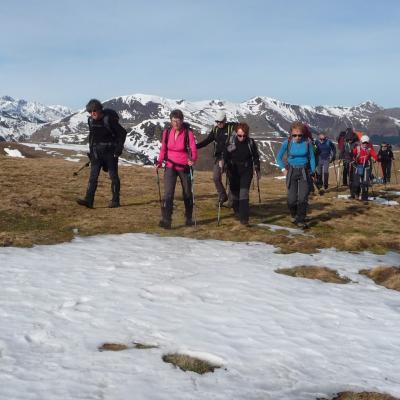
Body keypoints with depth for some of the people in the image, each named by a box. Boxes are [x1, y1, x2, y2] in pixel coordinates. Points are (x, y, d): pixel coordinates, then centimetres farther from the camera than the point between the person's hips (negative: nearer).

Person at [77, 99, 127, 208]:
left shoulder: (109, 119, -14)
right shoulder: (91, 120, 4)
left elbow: (123, 133, -10)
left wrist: (118, 149, -13)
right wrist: (91, 150, 13)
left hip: (110, 151, -5)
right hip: (97, 152, 5)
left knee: (113, 176, 4)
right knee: (93, 176, -4)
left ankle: (115, 200, 14)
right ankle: (88, 200, -9)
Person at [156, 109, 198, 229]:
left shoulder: (188, 133, -13)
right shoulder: (167, 132, -3)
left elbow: (193, 149, -18)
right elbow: (163, 149, 6)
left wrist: (193, 159, -38)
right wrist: (160, 161, -8)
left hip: (185, 167, -1)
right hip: (170, 166, 1)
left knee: (187, 193, 13)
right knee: (168, 193, -12)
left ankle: (188, 218, 31)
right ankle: (166, 220, -14)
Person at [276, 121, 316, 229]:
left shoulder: (307, 143, -6)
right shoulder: (287, 143, -6)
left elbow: (312, 158, 7)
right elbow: (279, 157, 8)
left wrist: (312, 171, 2)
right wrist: (283, 169, 1)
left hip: (304, 172, 0)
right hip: (292, 172, 0)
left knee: (303, 198, -9)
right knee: (291, 199, -1)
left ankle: (301, 221, 4)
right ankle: (294, 215, 29)